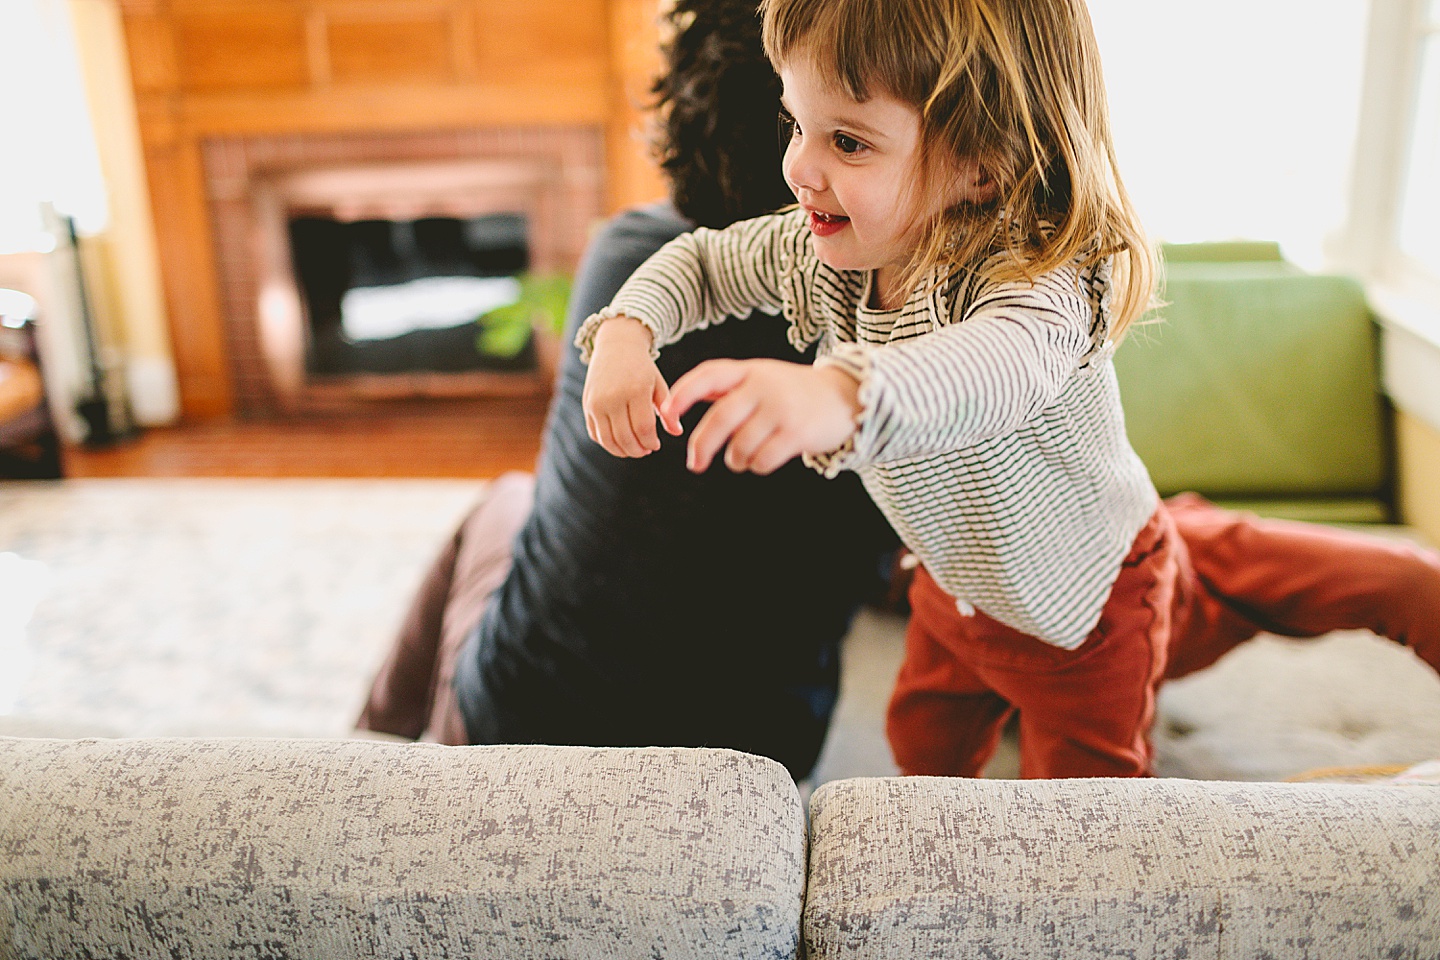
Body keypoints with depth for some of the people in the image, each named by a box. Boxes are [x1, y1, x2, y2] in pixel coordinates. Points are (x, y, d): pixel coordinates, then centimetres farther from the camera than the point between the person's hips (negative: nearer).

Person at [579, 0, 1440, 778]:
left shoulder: (1034, 274, -39)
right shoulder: (821, 253, -17)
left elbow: (1004, 365, -63)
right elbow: (702, 261, 0)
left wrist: (838, 394, -83)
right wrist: (627, 332, -21)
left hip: (1092, 604, -6)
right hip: (958, 586, 6)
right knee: (923, 745, 24)